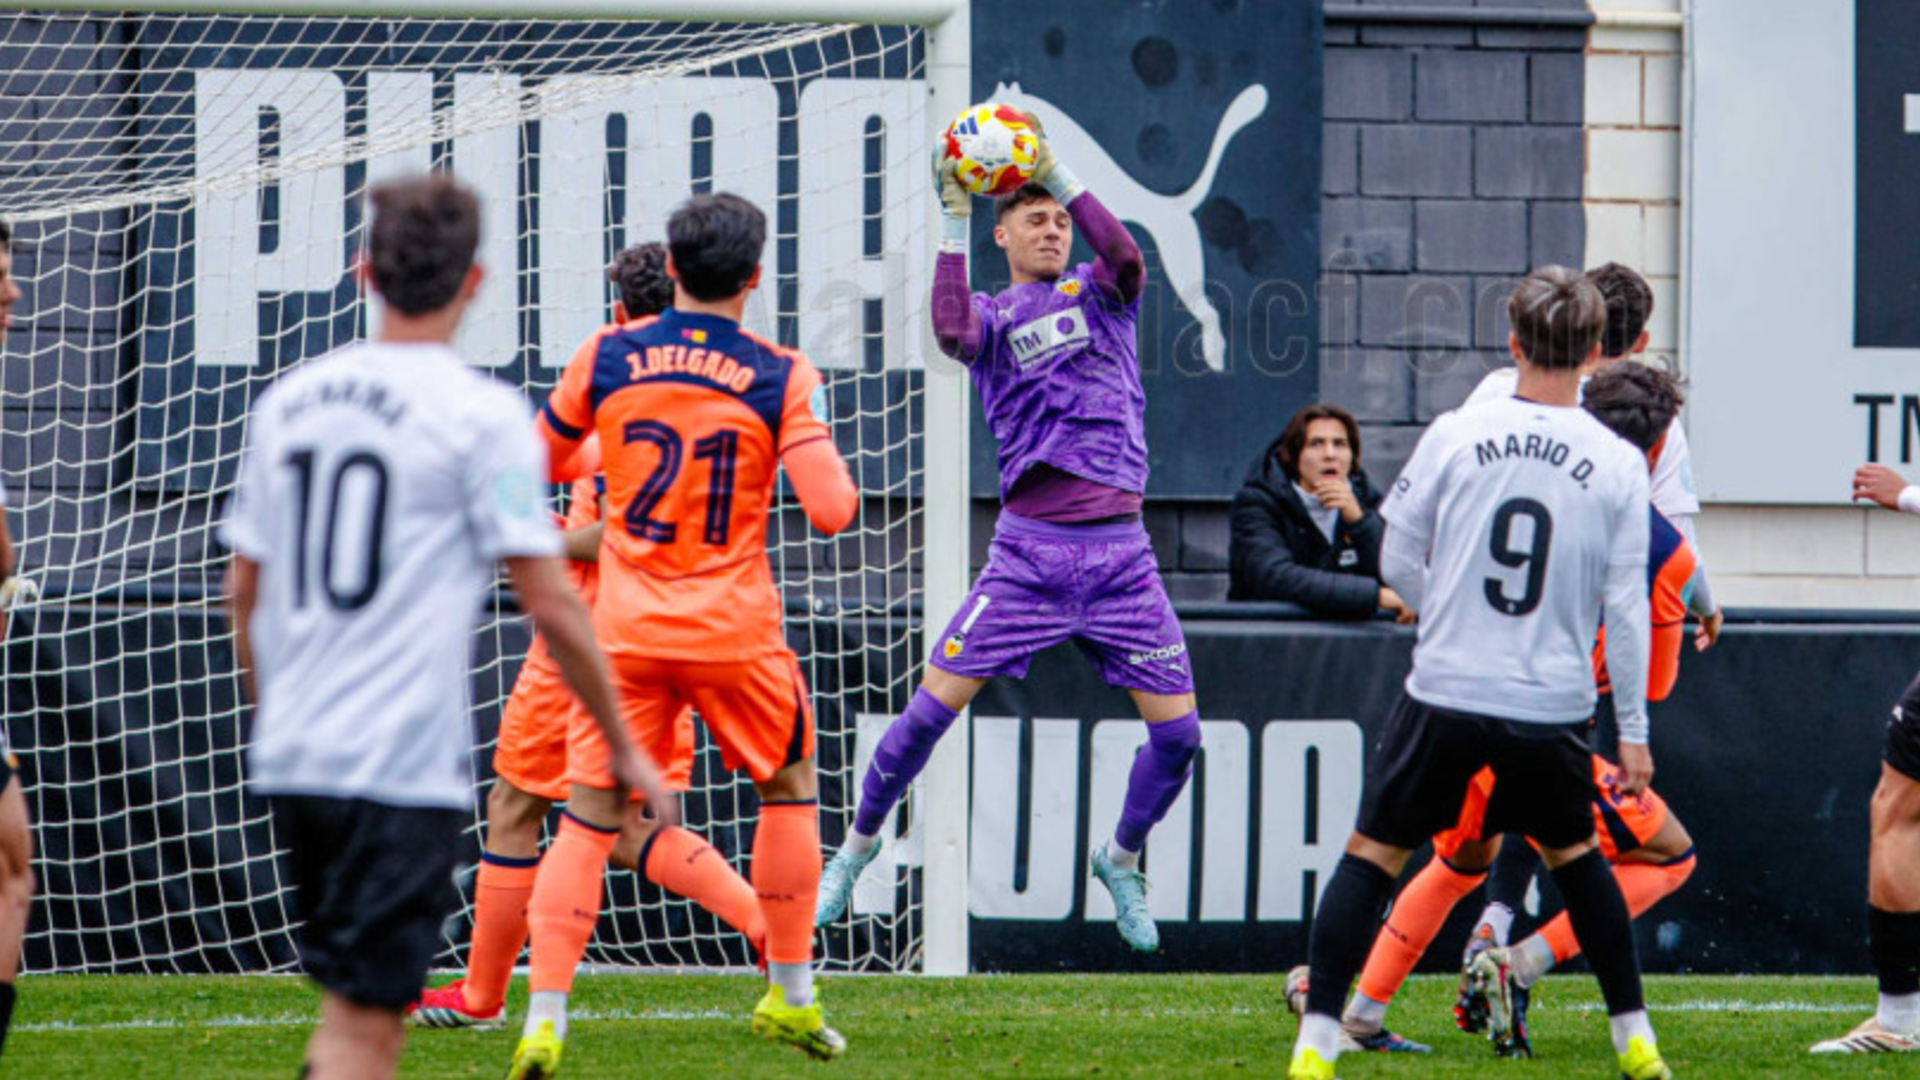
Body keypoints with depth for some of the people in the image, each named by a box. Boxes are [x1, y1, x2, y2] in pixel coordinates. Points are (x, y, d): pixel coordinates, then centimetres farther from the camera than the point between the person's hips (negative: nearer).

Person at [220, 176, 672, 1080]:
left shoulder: (288, 401, 9)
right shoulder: (481, 415, -8)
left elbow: (244, 590, 16)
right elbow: (551, 606, -9)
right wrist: (622, 746, 2)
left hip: (290, 759, 6)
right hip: (404, 764, -6)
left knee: (352, 998, 19)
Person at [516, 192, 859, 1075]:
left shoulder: (608, 357, -2)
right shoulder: (781, 377, -7)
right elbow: (832, 511, -13)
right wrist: (830, 463, 8)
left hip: (626, 634, 1)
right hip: (733, 634, -1)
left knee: (589, 822, 3)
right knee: (790, 786, 22)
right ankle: (790, 996, 27)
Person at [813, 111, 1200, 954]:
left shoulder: (1098, 293, 12)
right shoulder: (993, 316, 7)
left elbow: (1127, 260, -12)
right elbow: (953, 333, -18)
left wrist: (1061, 177, -16)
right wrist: (954, 221, -18)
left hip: (1120, 555, 2)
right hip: (1028, 552, -2)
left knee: (1177, 731, -2)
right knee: (932, 705, -8)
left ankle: (1122, 860, 24)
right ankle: (857, 848, 12)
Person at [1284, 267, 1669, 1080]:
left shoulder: (1456, 436, -5)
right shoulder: (1617, 465, -3)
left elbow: (1396, 563, 2)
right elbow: (1626, 607, 0)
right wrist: (1633, 732, 7)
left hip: (1446, 691, -1)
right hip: (1552, 708, 1)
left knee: (1373, 853, 8)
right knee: (1573, 853, 24)